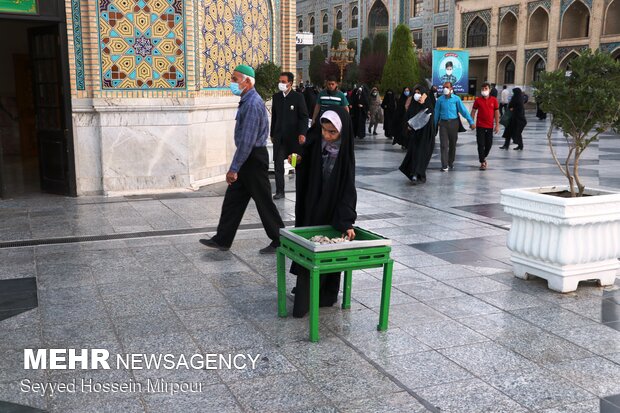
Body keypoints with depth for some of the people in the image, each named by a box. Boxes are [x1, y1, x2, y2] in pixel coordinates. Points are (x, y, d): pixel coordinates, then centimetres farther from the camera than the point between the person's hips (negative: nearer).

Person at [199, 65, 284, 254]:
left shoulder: (253, 104, -20)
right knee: (232, 199, 12)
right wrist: (235, 167, 19)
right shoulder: (247, 101, 12)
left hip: (254, 158, -10)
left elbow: (247, 141, -24)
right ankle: (222, 240, 21)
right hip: (248, 157, 10)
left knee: (263, 201, 0)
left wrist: (234, 168, -21)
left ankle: (280, 242, 12)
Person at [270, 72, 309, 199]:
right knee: (278, 165, -2)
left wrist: (302, 133, -16)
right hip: (279, 136, 3)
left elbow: (304, 116, -6)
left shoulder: (298, 97, -5)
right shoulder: (276, 97, 8)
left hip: (294, 136, -3)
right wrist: (272, 134, 12)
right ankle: (279, 191, 4)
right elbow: (274, 116, 13)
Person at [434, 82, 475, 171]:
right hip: (443, 123, 0)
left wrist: (471, 122, -10)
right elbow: (436, 113, 8)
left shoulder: (456, 99, -2)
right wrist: (434, 126, 10)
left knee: (452, 144, 12)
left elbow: (463, 110, -4)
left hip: (453, 123, 0)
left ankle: (451, 162, 29)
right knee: (444, 145, -8)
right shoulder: (440, 100, 2)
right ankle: (444, 165, -7)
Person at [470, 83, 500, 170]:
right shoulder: (478, 100, 0)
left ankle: (483, 157, 34)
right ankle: (482, 163, 1)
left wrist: (497, 125, 0)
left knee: (489, 144, 10)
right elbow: (473, 111, 4)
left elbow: (496, 113, 4)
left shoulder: (494, 100, 2)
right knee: (481, 144, -4)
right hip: (480, 126, -2)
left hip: (490, 126, 2)